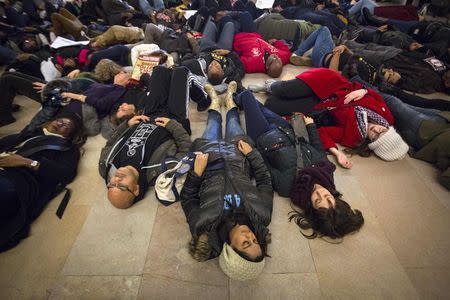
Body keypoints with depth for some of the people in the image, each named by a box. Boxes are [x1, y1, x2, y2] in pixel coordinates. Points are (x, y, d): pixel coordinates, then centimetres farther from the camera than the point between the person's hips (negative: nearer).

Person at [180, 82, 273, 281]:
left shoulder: (203, 227, -36)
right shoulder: (261, 217, -32)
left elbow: (187, 198, -18)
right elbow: (265, 182, -16)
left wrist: (196, 173, -27)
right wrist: (251, 153, -12)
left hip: (208, 157, -1)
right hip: (238, 156, 2)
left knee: (213, 123, 21)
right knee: (233, 121, 21)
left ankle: (215, 101, 56)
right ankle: (229, 99, 56)